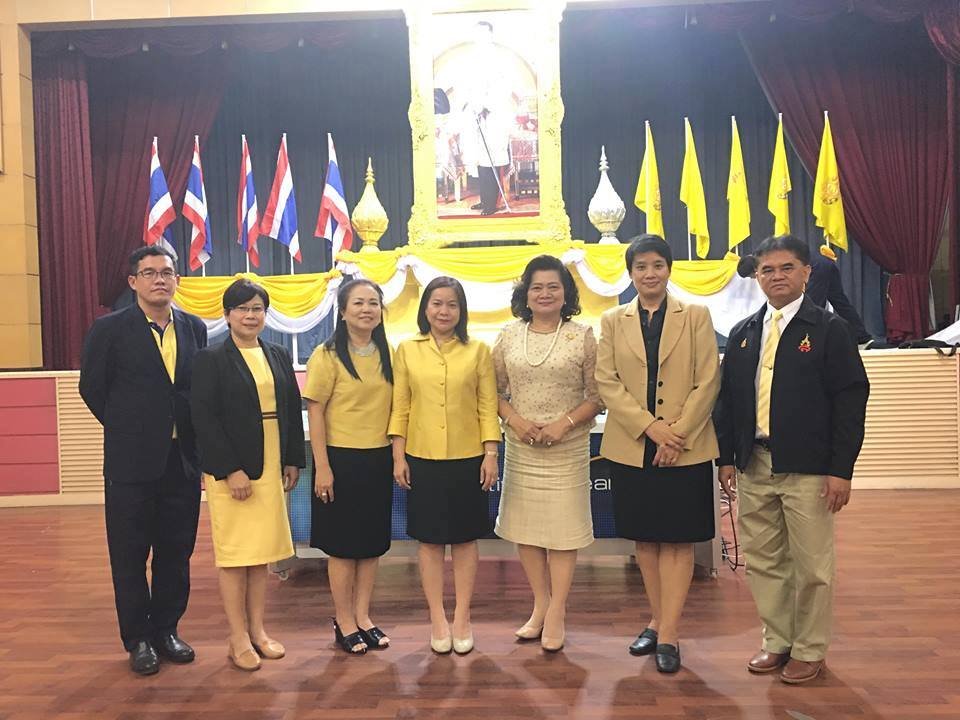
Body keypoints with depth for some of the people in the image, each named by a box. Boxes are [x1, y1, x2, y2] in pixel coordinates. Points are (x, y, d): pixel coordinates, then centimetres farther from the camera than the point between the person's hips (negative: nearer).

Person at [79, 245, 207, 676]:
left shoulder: (195, 329, 5)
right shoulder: (110, 329, -4)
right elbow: (92, 387, 2)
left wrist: (194, 435, 4)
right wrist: (127, 429, 6)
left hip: (183, 459, 3)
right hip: (131, 461, -3)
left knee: (176, 552, 11)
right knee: (130, 555, 8)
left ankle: (166, 630, 27)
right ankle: (138, 639, 22)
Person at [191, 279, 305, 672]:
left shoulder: (279, 356, 9)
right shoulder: (211, 359, -6)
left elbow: (293, 410, 10)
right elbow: (205, 419, -12)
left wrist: (293, 460, 5)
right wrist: (231, 470, -16)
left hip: (271, 469, 5)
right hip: (230, 471, -5)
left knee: (261, 552, 12)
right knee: (234, 554, 4)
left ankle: (258, 630, 24)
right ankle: (238, 639, 16)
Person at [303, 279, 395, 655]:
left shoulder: (387, 355, 7)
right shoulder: (327, 355, -8)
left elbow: (393, 407, 12)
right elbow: (315, 413, -10)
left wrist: (398, 456, 6)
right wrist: (322, 467, -13)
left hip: (378, 460, 5)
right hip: (341, 459, -5)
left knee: (372, 541, 12)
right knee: (342, 544, 6)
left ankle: (363, 616, 26)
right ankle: (344, 621, 21)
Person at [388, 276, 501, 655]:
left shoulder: (478, 351, 1)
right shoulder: (407, 350, 3)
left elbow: (488, 406, 1)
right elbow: (400, 408, 3)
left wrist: (491, 454, -5)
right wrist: (398, 456, -1)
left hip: (467, 459, 0)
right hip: (422, 460, 1)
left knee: (465, 538, 9)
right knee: (429, 539, 8)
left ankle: (462, 618, 23)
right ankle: (438, 619, 21)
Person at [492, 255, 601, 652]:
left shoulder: (582, 336, -2)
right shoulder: (508, 336, 5)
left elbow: (597, 394, -3)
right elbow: (495, 390, 7)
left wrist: (565, 423, -15)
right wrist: (515, 419, -10)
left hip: (567, 448, -3)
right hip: (520, 446, 3)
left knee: (563, 527, 1)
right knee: (524, 525, 10)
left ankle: (556, 613, 13)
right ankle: (540, 605, 25)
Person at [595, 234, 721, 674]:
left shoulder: (696, 317, 4)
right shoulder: (612, 321, 7)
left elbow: (707, 383, -3)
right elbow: (606, 382, -2)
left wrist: (677, 434, -12)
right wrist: (651, 427, -13)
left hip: (686, 449, -2)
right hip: (631, 448, 2)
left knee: (677, 541, 3)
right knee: (644, 539, 10)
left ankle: (668, 634, 10)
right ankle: (658, 622, 25)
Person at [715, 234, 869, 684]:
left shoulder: (828, 330, -3)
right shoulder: (742, 334, 10)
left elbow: (850, 401, -7)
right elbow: (728, 399, 12)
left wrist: (841, 469, -12)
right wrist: (727, 457, 6)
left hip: (808, 469, -4)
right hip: (754, 465, 5)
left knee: (812, 565, 6)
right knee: (762, 561, 12)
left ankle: (809, 650, 25)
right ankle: (777, 641, 30)